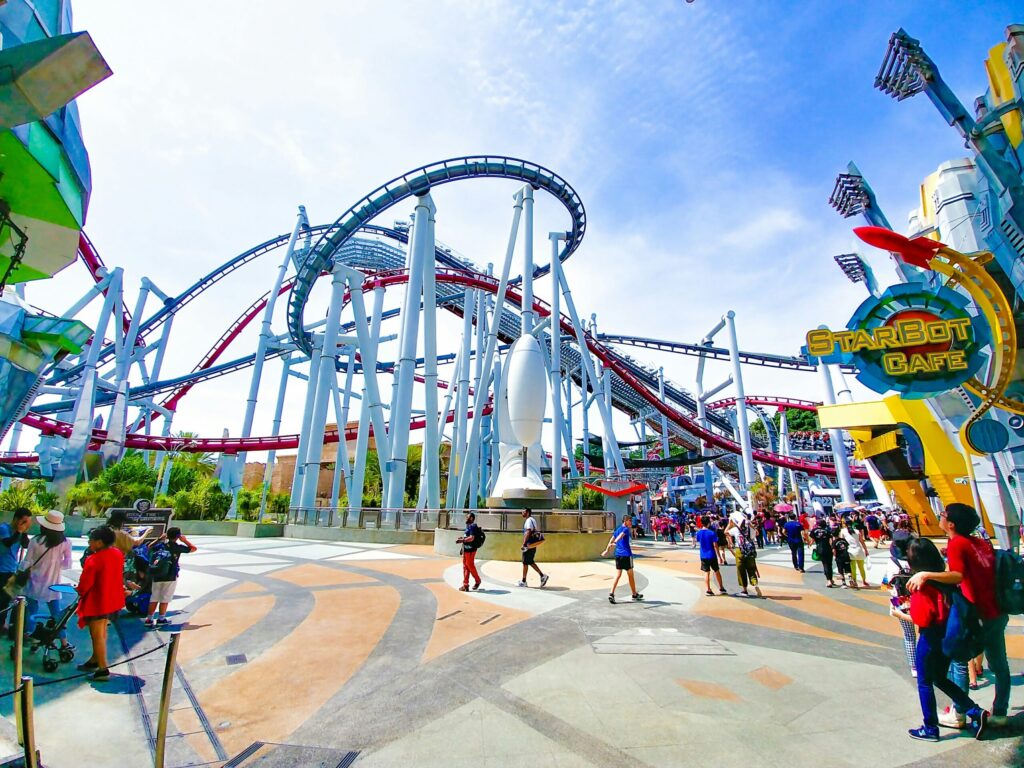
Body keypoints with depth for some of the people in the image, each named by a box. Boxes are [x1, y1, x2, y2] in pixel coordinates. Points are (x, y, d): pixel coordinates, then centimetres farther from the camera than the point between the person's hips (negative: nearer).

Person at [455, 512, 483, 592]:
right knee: (465, 567, 9)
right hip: (465, 549, 10)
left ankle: (477, 580, 18)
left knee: (470, 565, -1)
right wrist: (462, 538, 10)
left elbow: (472, 538, -22)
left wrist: (462, 540, -19)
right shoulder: (468, 526, 18)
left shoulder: (473, 526, -13)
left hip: (470, 549, -10)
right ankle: (465, 585, 12)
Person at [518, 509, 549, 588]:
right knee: (530, 562, 15)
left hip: (529, 545, -10)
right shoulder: (532, 520, 17)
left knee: (525, 563, 0)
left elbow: (528, 532, -25)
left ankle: (523, 581, 8)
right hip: (532, 545, 10)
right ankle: (542, 576, 12)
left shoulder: (529, 520, -14)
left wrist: (524, 544, -27)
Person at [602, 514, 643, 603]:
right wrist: (615, 542, -45)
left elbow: (611, 540, 20)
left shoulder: (617, 529, 15)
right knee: (630, 575, 10)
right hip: (626, 554, -6)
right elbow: (621, 535, -29)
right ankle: (635, 594, 25)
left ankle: (611, 594, -9)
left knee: (618, 575, 4)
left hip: (618, 555, 6)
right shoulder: (625, 529, -9)